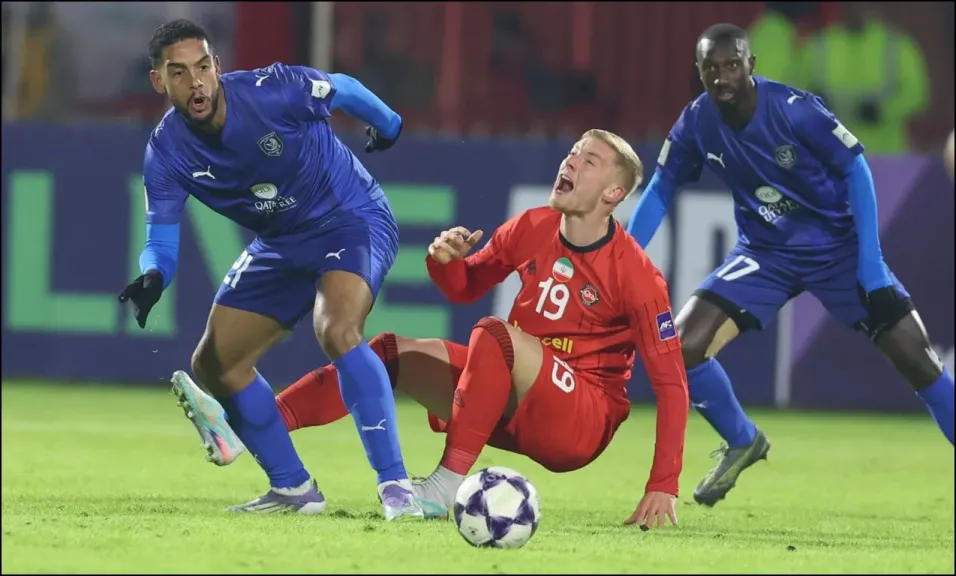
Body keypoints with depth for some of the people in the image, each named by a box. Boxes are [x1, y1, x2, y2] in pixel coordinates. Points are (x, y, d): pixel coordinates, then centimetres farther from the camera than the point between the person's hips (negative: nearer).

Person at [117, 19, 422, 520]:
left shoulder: (273, 91, -26)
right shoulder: (165, 152, -13)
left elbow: (342, 89, -6)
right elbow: (161, 238, -10)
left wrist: (387, 127, 14)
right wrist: (152, 279, -34)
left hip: (352, 220, -6)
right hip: (280, 245, 7)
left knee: (336, 331, -33)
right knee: (213, 363, 4)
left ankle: (395, 485, -31)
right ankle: (293, 489, 18)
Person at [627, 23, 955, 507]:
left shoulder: (795, 110, -24)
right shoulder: (696, 124, -12)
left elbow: (855, 169, -13)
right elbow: (661, 190, 3)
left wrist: (870, 261, -16)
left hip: (837, 246, -3)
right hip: (764, 253, 3)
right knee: (682, 348, -14)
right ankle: (742, 443, 12)